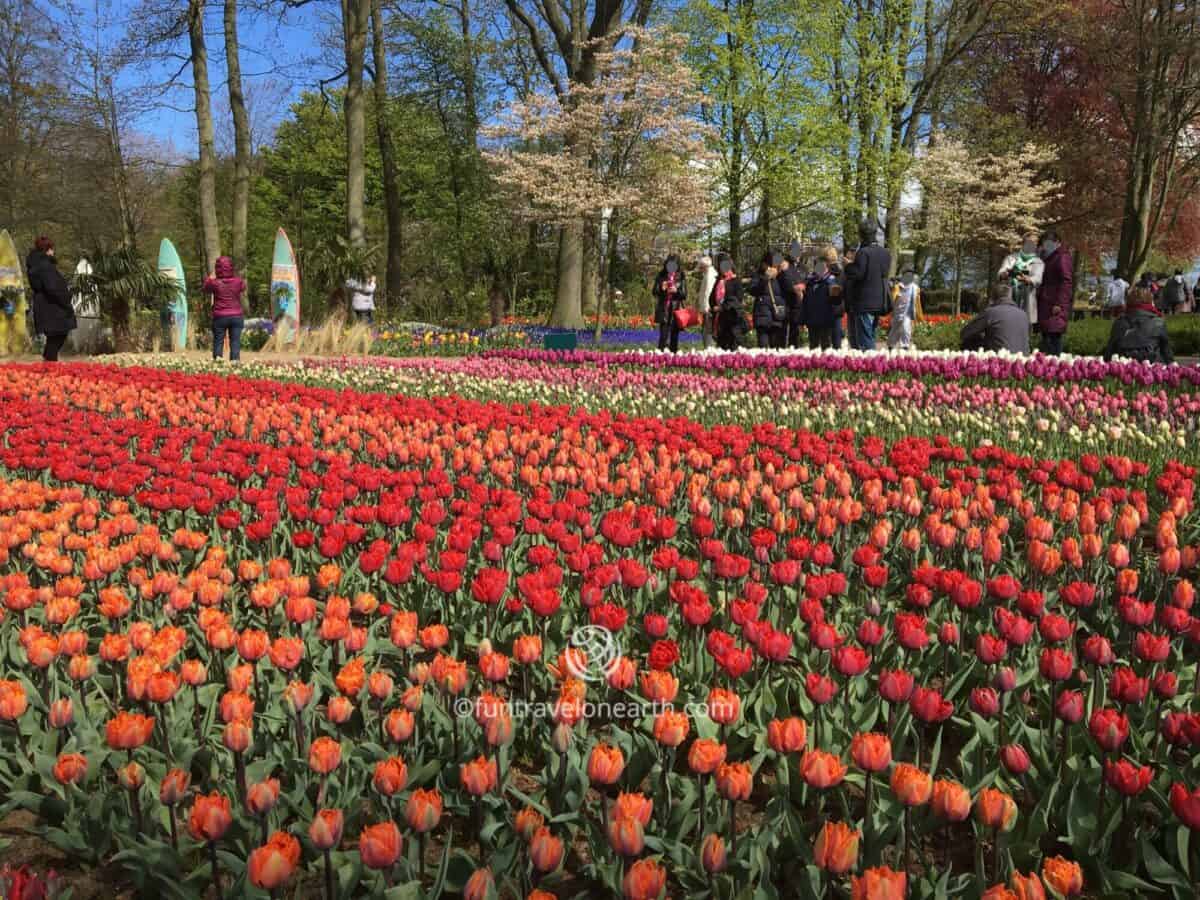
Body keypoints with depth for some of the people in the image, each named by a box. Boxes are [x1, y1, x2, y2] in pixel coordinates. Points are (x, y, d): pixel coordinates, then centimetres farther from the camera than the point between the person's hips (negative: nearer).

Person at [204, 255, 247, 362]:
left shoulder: (214, 282, -7)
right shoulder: (238, 281, -4)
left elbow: (204, 289, 12)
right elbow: (243, 288, 19)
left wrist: (210, 278, 24)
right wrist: (235, 275, 25)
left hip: (220, 317, -1)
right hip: (236, 316, 1)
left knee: (218, 342, 7)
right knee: (235, 342, 3)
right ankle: (235, 361, -2)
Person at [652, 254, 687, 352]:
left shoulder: (680, 277, 5)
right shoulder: (661, 276, 6)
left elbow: (685, 295, 2)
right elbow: (655, 293, 7)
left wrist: (676, 291, -16)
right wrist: (662, 289, -13)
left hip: (676, 309, 0)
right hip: (664, 309, 0)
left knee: (674, 336, 2)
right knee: (663, 336, -8)